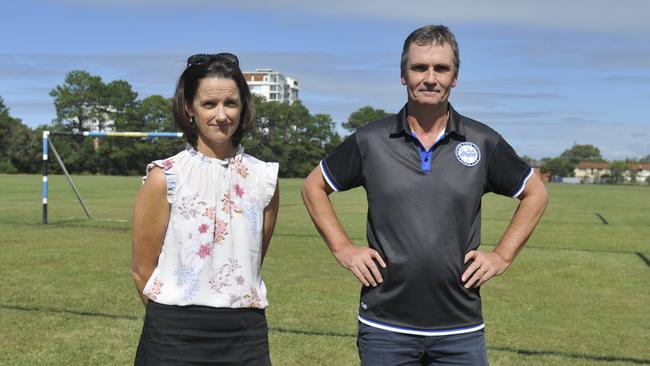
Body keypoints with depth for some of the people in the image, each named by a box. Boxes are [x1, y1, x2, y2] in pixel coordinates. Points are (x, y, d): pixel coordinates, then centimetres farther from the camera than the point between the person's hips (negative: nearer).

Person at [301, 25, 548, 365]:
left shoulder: (483, 142, 0)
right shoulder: (369, 141, -1)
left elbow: (535, 194, 13)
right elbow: (314, 187, 11)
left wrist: (502, 256, 4)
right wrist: (342, 249, 2)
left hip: (461, 328, 1)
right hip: (385, 327, 0)